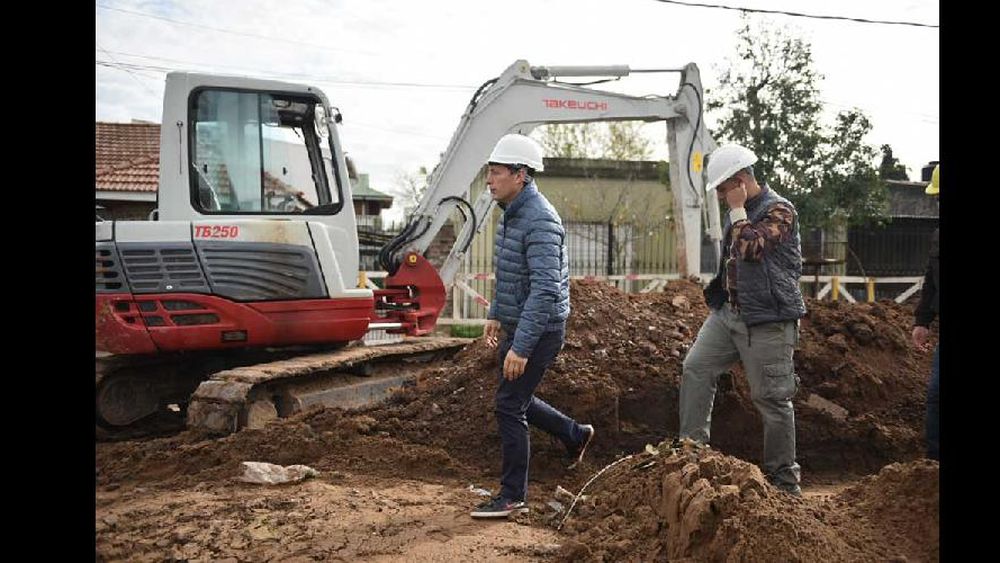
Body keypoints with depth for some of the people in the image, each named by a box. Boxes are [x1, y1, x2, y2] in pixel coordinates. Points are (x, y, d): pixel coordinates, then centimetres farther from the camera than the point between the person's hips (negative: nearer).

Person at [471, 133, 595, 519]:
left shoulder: (540, 220, -24)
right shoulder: (512, 213, 7)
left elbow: (546, 290, -30)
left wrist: (521, 347, -32)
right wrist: (496, 314, 23)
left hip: (539, 331, -10)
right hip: (516, 327, 10)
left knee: (510, 406, -5)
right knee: (514, 399, 21)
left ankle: (512, 497, 8)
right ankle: (575, 435, 41)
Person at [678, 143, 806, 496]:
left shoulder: (779, 210, -12)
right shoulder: (737, 213, 14)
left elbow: (751, 247, -28)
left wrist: (738, 208, -16)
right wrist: (718, 298, 28)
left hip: (766, 321, -8)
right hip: (727, 311, 8)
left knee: (771, 399, -2)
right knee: (695, 368, -2)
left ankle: (784, 480, 10)